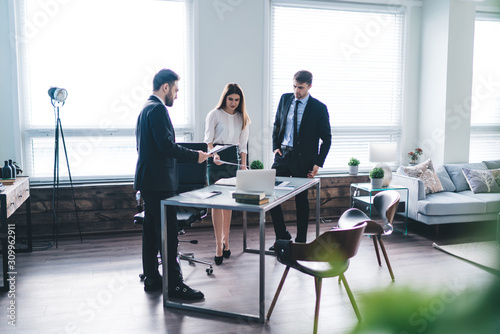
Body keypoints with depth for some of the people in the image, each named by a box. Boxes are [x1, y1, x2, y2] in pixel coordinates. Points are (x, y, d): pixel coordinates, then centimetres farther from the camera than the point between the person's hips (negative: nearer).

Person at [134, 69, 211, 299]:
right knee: (168, 233, -8)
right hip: (158, 181, -11)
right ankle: (174, 284, -4)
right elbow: (166, 145, -23)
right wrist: (195, 156, -15)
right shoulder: (158, 109, -14)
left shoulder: (146, 108, 19)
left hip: (148, 180, 11)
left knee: (151, 230, 14)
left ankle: (152, 279, 22)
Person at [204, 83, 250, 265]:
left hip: (233, 160, 4)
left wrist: (244, 167, 7)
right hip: (217, 160, -4)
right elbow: (208, 139, -7)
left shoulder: (242, 118, 12)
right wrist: (214, 155, -25)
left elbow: (243, 145, 14)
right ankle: (219, 246, -6)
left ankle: (225, 240, 18)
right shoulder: (214, 114, 0)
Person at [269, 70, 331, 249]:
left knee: (301, 200, 6)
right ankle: (282, 237, 17)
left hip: (303, 160, -4)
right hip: (282, 155, 4)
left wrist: (318, 163, -8)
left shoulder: (319, 108, -6)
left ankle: (301, 241, 20)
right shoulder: (285, 99, 6)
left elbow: (326, 139, -3)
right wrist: (275, 146, 4)